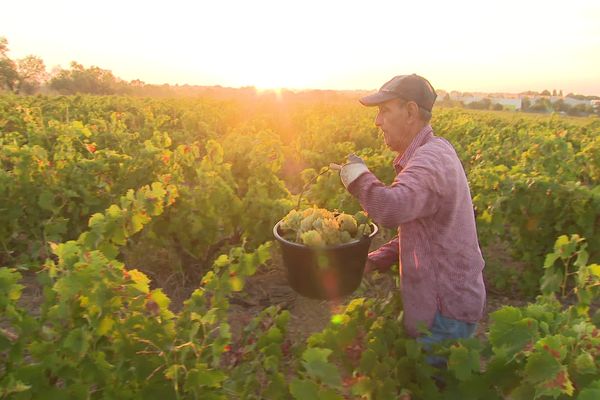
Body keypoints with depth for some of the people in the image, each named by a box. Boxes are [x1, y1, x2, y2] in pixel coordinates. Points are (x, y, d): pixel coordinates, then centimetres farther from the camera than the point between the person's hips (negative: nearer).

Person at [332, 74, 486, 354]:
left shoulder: (430, 160, -25)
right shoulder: (435, 151, 7)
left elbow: (391, 210, -46)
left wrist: (359, 176, -25)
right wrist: (374, 260, 3)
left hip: (447, 309, -9)